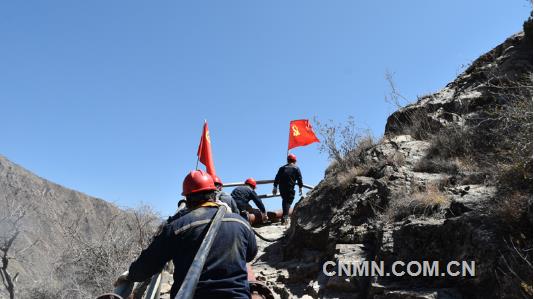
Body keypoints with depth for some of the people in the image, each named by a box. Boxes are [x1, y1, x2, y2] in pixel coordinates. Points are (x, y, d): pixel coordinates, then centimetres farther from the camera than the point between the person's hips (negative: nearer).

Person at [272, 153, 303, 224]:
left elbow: (277, 178, 13)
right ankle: (285, 217, -15)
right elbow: (299, 179, 1)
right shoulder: (296, 168, 9)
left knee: (285, 200, 20)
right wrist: (300, 187, 5)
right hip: (290, 188, -4)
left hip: (281, 188, 4)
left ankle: (285, 215, 26)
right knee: (288, 201, -2)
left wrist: (275, 187, 14)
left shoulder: (282, 168, 18)